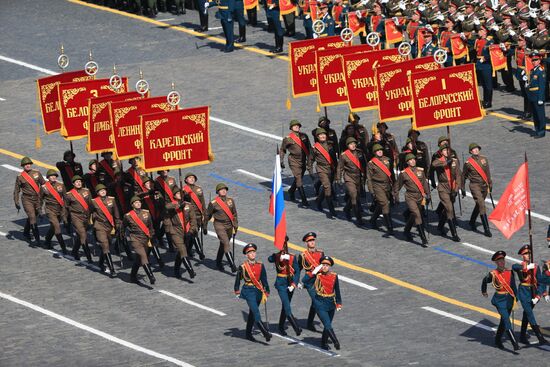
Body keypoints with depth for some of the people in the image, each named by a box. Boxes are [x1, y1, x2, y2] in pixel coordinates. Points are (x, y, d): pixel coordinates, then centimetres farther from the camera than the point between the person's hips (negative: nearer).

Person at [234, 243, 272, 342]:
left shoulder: (260, 266, 4)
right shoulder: (243, 267, -5)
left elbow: (264, 280, 7)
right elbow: (237, 280, 5)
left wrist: (266, 293, 4)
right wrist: (237, 292, 6)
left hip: (258, 291, 5)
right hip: (248, 291, -5)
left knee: (252, 314, 15)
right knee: (256, 313, -15)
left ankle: (248, 334, 27)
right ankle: (265, 333, -23)